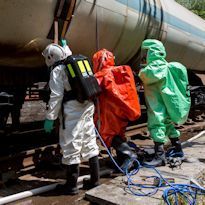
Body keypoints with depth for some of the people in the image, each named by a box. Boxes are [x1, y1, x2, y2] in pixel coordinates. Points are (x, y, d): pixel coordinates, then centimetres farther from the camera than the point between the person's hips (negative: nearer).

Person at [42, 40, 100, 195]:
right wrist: (65, 47, 58)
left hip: (73, 109, -8)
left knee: (71, 146, -1)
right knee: (90, 143, 14)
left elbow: (56, 96, -11)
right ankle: (95, 179, 22)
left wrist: (50, 118, -8)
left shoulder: (57, 70, -4)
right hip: (87, 106, 8)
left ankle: (72, 185, 7)